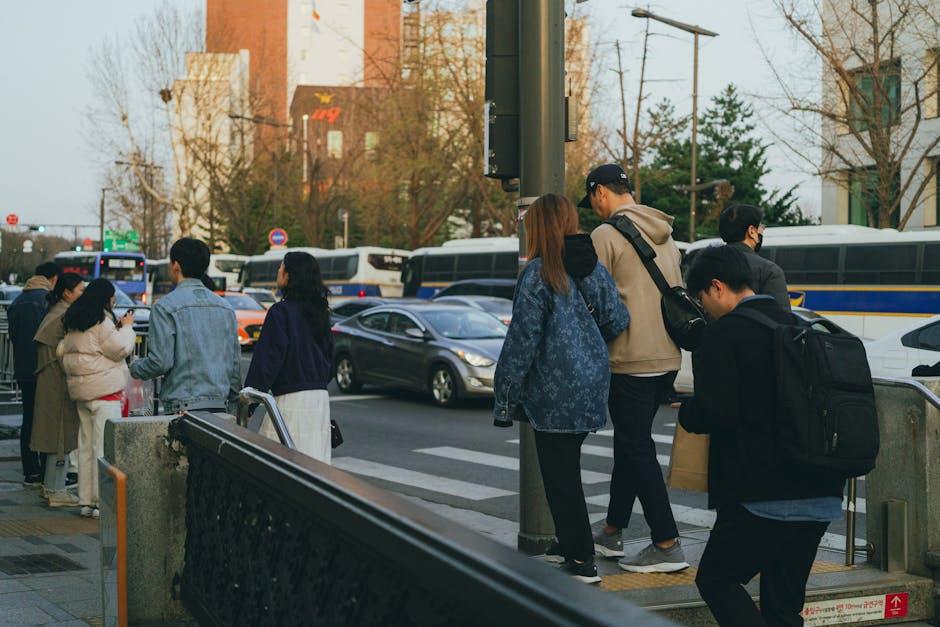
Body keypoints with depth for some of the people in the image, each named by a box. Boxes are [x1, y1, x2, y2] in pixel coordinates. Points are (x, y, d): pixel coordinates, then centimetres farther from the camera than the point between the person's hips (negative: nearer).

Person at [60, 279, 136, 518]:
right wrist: (126, 327, 4)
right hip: (104, 390, -9)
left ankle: (86, 500, 16)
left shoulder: (74, 321, 15)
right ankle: (102, 502, -8)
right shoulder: (101, 321, -12)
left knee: (86, 446, 12)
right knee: (105, 445, -7)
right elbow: (120, 349, -12)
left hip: (81, 390, 9)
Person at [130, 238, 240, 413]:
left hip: (183, 406, -6)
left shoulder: (165, 307, -6)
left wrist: (135, 367, 9)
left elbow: (161, 361, -11)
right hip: (220, 405, 6)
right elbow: (236, 361, 15)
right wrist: (232, 398, 26)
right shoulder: (225, 307, 13)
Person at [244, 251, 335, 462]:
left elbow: (266, 361, -14)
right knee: (316, 463, 11)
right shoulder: (320, 312, 11)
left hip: (292, 399, -8)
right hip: (320, 399, 8)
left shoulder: (281, 312, -12)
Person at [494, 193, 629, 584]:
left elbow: (522, 341, -14)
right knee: (566, 468, 20)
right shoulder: (593, 267, 6)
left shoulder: (538, 274, -14)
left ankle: (581, 561, 3)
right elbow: (617, 320, 8)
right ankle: (571, 542, 29)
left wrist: (505, 401, -8)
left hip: (555, 391, -7)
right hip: (592, 385, 7)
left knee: (560, 475, 0)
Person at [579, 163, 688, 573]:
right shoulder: (664, 235, 15)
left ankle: (667, 545, -3)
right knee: (629, 443, 17)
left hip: (630, 360, -8)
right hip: (668, 358, 8)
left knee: (638, 450, -3)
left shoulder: (606, 235, -9)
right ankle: (612, 532, 26)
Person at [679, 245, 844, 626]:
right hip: (820, 494, 8)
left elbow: (715, 413, -18)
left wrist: (685, 412, 2)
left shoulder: (722, 335, -10)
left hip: (763, 495, -7)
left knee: (715, 580, 6)